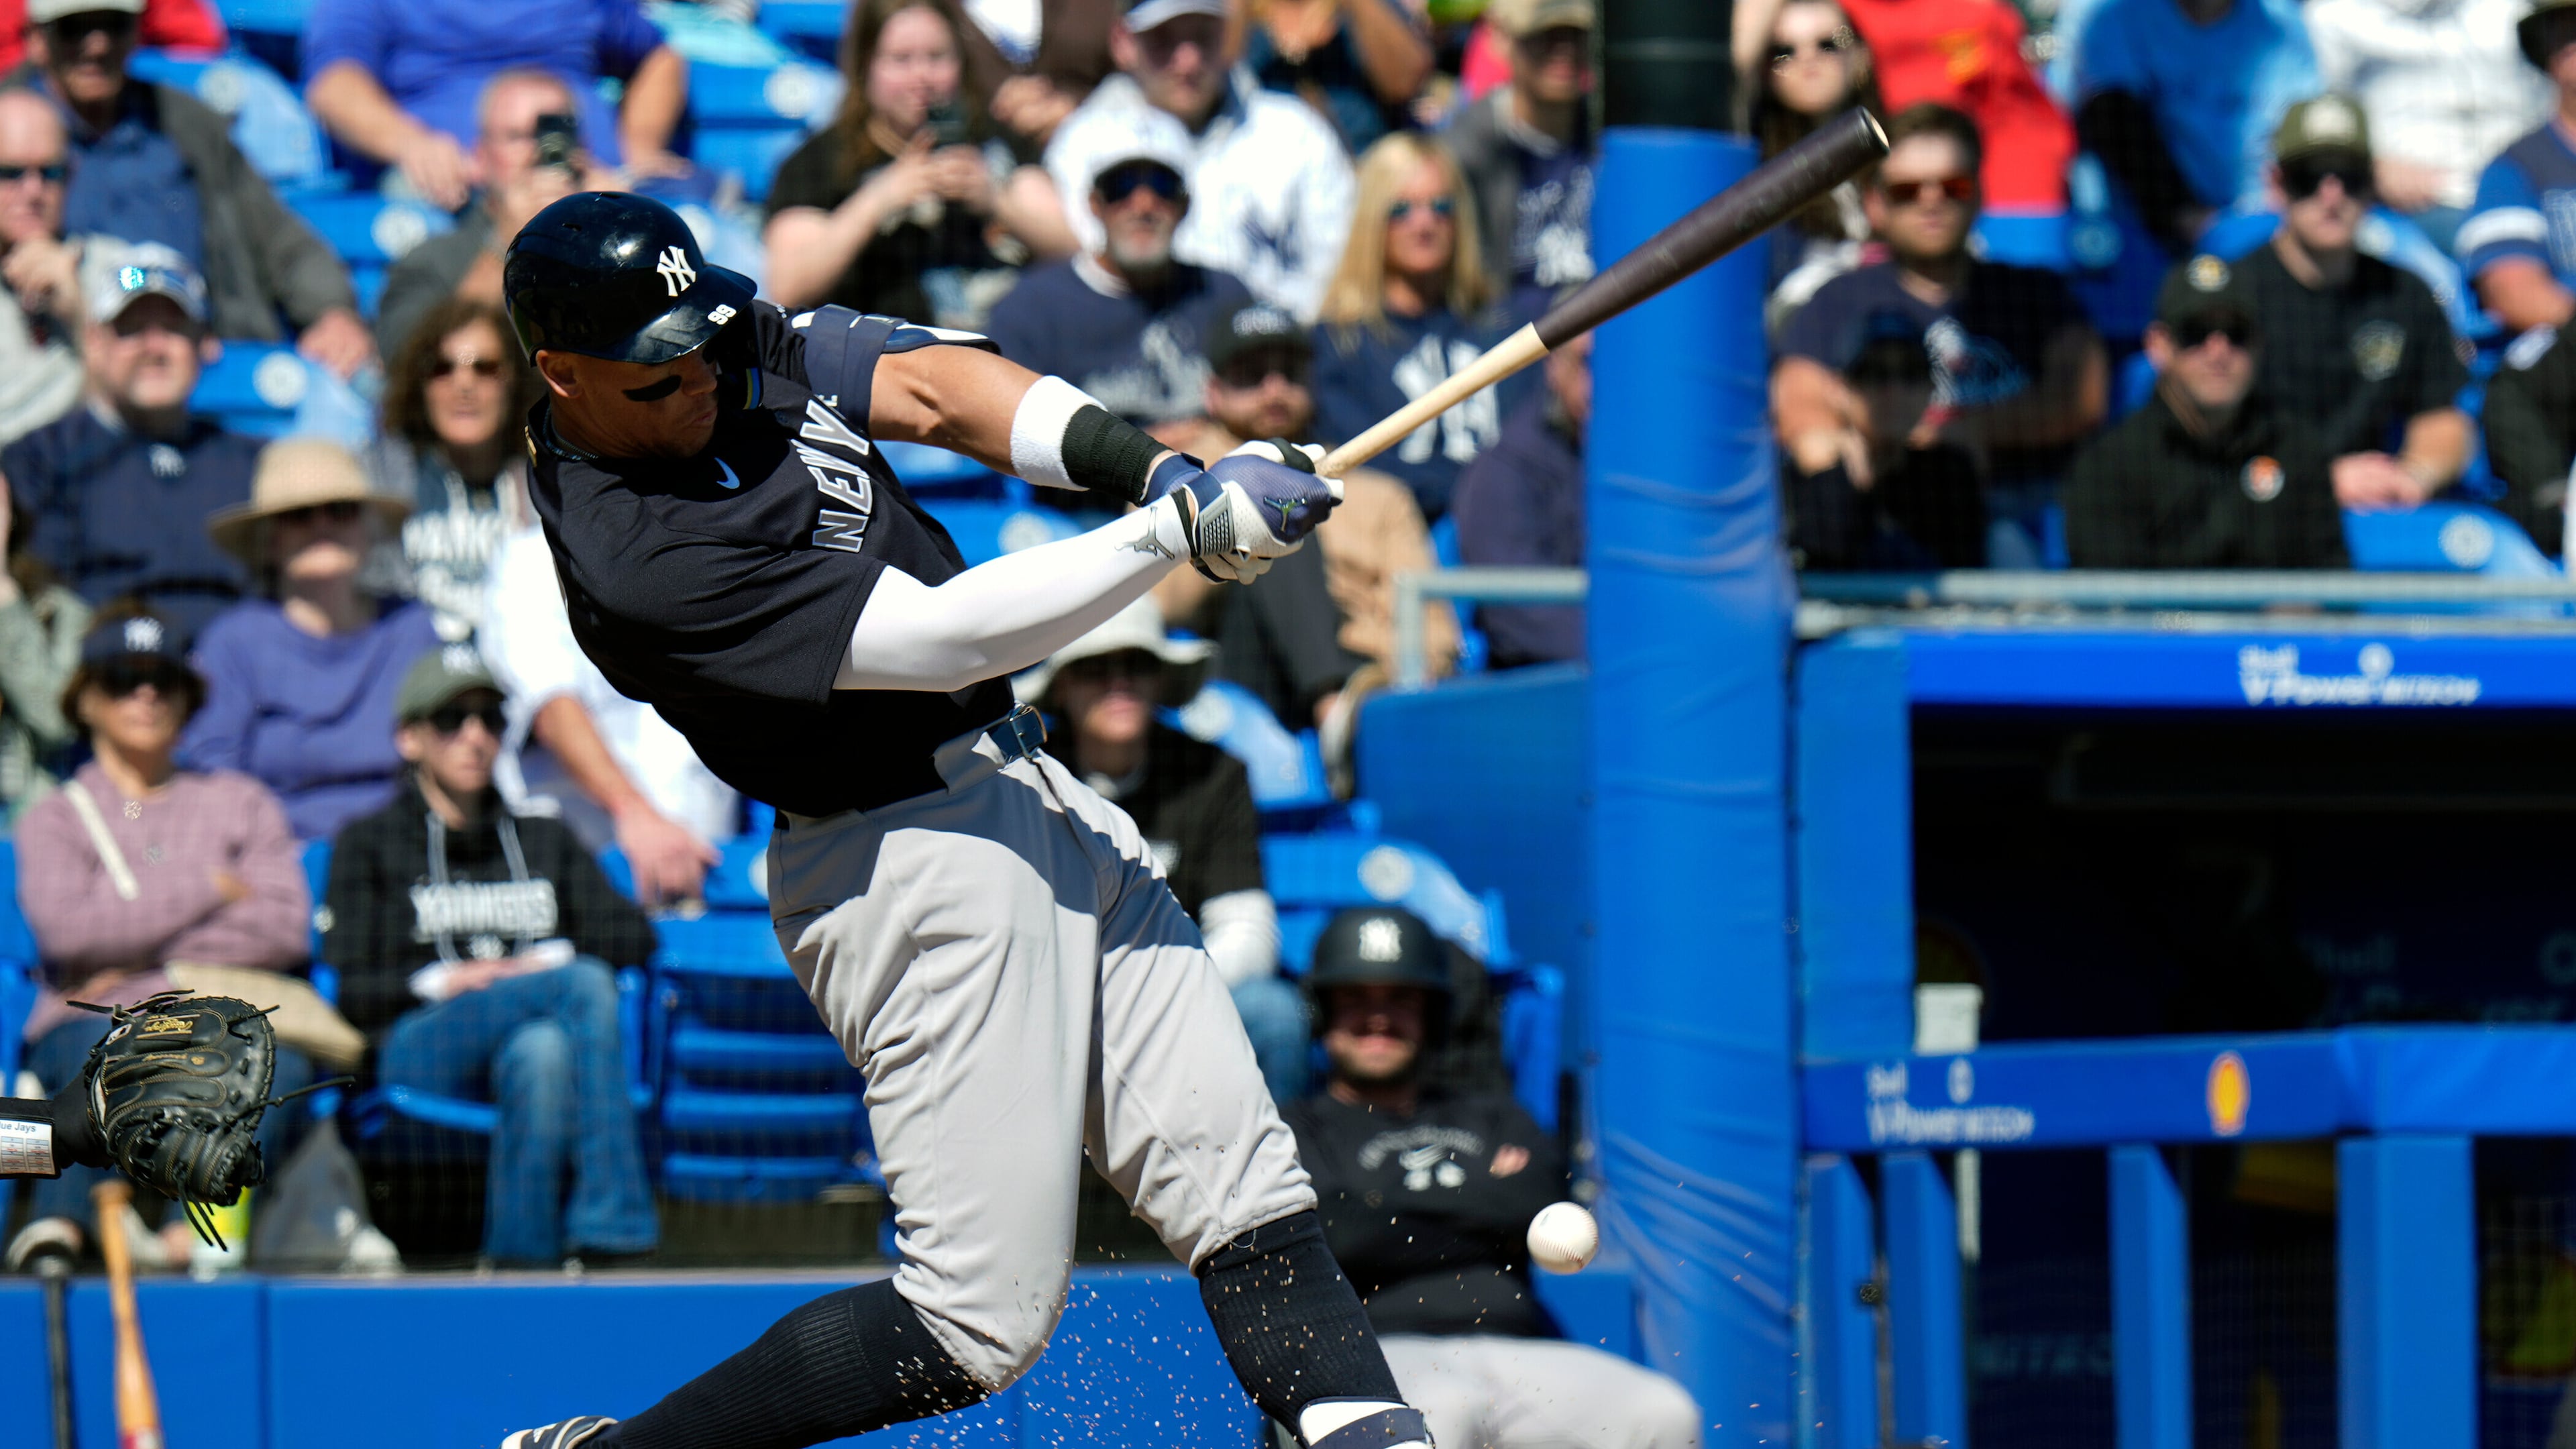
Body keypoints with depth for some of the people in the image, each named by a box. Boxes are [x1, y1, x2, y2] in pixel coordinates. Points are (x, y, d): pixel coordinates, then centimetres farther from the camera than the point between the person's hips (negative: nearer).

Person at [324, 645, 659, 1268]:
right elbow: (344, 992, 7)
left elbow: (635, 936, 16)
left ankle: (523, 1252, -47)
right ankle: (613, 1214, -40)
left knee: (540, 1049, -38)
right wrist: (440, 982, -9)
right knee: (587, 985, -32)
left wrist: (556, 957, -2)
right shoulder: (370, 843, 19)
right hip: (418, 1050, -3)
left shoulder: (545, 842, 30)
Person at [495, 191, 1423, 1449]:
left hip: (1029, 796, 9)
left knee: (1237, 1168, 5)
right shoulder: (634, 565, -25)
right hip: (914, 863, -9)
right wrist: (1182, 525, -26)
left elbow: (925, 385, 0)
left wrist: (1143, 463, -17)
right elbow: (941, 635, -26)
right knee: (979, 1326, -6)